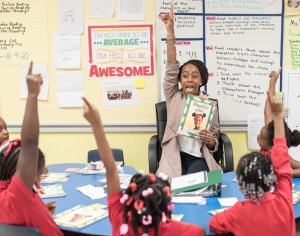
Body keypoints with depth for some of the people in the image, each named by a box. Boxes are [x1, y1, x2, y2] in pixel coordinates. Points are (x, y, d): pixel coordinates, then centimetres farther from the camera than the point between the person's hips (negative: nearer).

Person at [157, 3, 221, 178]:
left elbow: (214, 144, 15)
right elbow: (171, 68, -6)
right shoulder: (174, 97, 8)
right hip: (174, 158, 0)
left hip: (198, 159, 0)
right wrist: (170, 31, -17)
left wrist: (210, 141, -12)